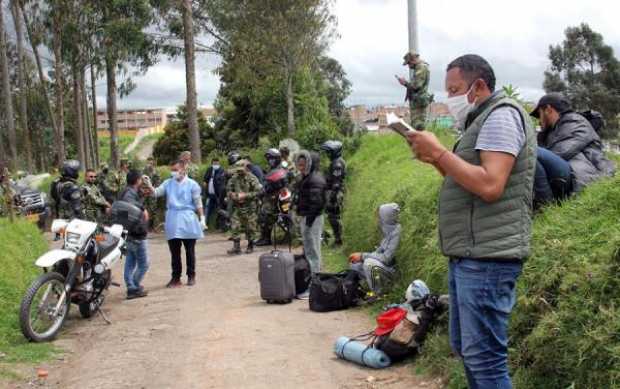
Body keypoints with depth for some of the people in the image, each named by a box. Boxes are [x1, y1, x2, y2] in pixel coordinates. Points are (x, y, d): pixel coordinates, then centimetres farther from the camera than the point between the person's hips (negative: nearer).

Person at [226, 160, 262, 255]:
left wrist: (245, 195, -19)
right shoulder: (233, 178, 6)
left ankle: (250, 246, 21)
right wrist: (232, 195, -6)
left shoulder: (252, 178, -8)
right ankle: (236, 247, -1)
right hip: (236, 207, 4)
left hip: (249, 207, -3)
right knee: (235, 227, -4)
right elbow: (228, 190, 17)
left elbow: (258, 191, -15)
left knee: (250, 227, 5)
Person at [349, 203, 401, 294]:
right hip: (382, 261, 9)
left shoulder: (396, 233, -25)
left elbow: (386, 258, -27)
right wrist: (362, 256, -4)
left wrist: (362, 256, -23)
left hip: (389, 267, -9)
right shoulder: (389, 229, 0)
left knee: (369, 262, -33)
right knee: (355, 264, 7)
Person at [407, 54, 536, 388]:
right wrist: (435, 160, 9)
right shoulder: (483, 120, 21)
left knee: (484, 357, -7)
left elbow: (489, 185, -23)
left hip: (487, 257, -11)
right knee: (465, 349, 17)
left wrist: (439, 152, -15)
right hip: (469, 255, 11)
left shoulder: (502, 115, -10)